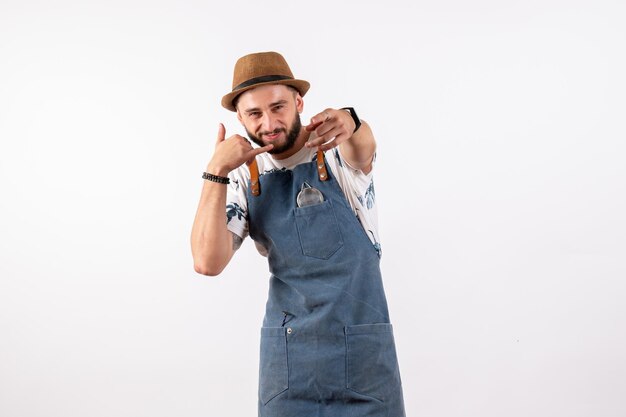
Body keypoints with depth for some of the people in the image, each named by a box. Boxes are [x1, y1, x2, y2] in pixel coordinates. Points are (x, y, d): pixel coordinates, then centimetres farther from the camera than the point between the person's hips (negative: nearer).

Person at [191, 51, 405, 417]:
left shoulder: (336, 151, -7)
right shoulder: (244, 177, 1)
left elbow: (362, 146, -32)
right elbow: (208, 262, -10)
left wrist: (348, 122, -54)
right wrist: (216, 172, -16)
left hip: (364, 344, -2)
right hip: (288, 348, 2)